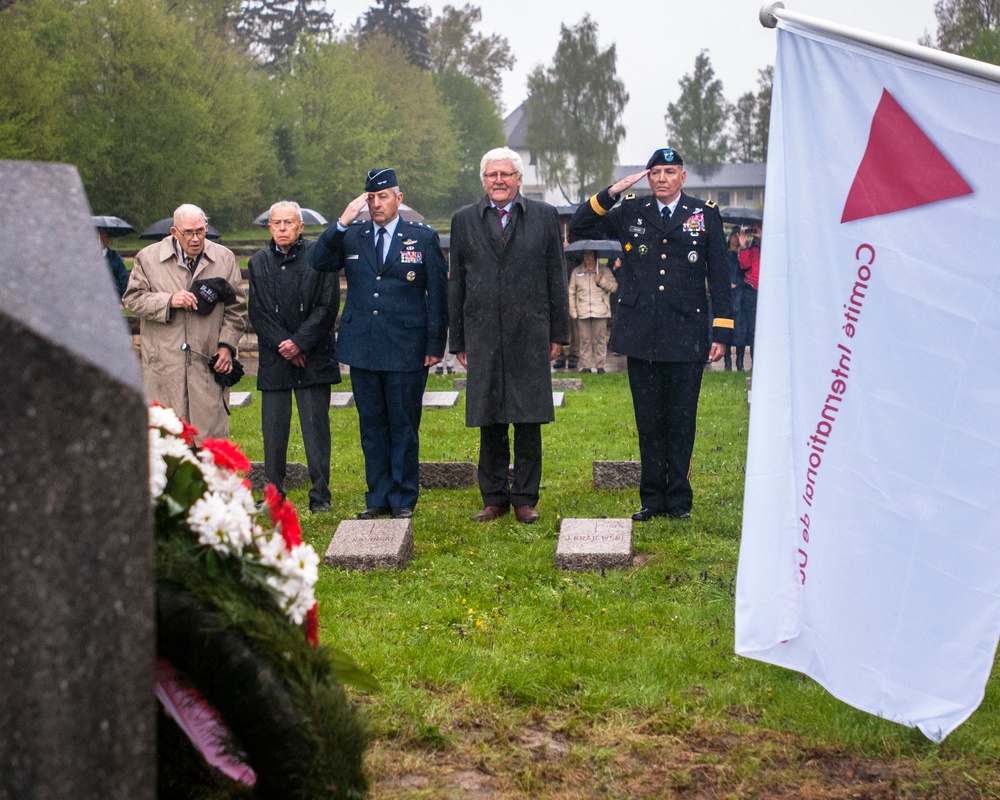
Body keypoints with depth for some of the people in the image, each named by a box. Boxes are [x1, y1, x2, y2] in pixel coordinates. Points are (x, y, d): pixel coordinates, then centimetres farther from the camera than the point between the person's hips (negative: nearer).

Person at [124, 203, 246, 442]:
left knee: (211, 429, -2)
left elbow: (236, 308, 12)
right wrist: (168, 301, -12)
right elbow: (132, 299, 4)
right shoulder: (148, 257, 5)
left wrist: (227, 345, 1)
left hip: (207, 363, 1)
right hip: (164, 362, 0)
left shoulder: (224, 258, 9)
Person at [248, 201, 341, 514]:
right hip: (274, 360, 3)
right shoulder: (258, 262, 10)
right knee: (273, 431, 4)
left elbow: (328, 306, -4)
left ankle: (320, 496, 6)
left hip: (313, 359, -3)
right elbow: (257, 312, 5)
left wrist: (299, 343, -10)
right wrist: (282, 345, -7)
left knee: (316, 428, -1)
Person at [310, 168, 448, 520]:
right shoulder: (351, 235, 9)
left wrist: (435, 345, -2)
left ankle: (403, 500, 12)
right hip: (363, 347, 3)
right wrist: (342, 222, -13)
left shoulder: (424, 237, 2)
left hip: (406, 349, -3)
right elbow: (318, 263, -5)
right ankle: (378, 498, 18)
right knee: (372, 426, 9)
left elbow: (438, 294, 2)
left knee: (404, 426, 3)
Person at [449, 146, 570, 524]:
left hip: (530, 333, -1)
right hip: (483, 333, 1)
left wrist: (558, 333, 3)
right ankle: (494, 498, 14)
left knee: (528, 421, 1)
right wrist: (458, 340, 6)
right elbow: (456, 284, 10)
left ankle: (525, 497, 10)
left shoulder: (544, 216, 6)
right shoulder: (464, 220, 9)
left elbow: (556, 278, 7)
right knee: (490, 423, 5)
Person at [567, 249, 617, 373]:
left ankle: (600, 366, 3)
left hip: (600, 312, -1)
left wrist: (601, 280, -11)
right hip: (582, 312, 1)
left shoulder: (604, 271, 10)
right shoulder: (576, 272, 14)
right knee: (584, 340, -1)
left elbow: (614, 286, 4)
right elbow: (571, 293, 13)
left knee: (600, 339, -3)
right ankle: (585, 366, 4)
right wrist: (573, 312, 5)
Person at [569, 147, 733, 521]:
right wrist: (611, 193, -5)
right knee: (648, 422, 7)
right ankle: (653, 499, 15)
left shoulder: (705, 214, 5)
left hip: (686, 336, -2)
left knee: (681, 421, 3)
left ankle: (678, 500, 12)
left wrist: (722, 331, -1)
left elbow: (719, 276, 5)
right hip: (641, 336, 2)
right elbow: (578, 229, 7)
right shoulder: (630, 213, 9)